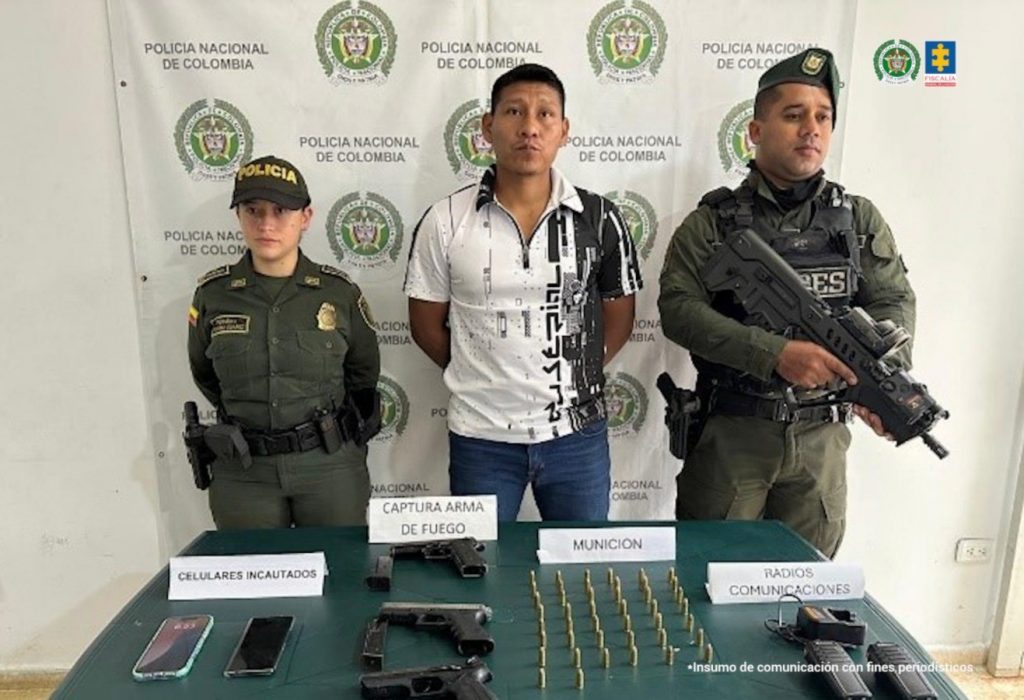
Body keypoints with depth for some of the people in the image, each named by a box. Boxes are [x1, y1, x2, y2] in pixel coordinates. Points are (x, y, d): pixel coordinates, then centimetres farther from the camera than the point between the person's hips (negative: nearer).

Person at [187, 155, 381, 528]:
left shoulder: (339, 291, -6)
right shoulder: (212, 294, -3)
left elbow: (364, 373, 8)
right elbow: (204, 374, 14)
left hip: (329, 467, 0)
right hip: (243, 473, 1)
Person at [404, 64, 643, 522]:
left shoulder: (599, 218, -3)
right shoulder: (445, 221, -6)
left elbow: (618, 317, 8)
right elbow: (426, 324, 4)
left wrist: (575, 374, 4)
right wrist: (480, 375, 6)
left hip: (576, 432, 1)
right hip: (481, 436, -1)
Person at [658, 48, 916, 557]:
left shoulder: (860, 219, 7)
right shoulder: (714, 221, -4)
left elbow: (894, 301, 3)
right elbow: (678, 309, -14)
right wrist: (776, 353, -25)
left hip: (822, 435, 3)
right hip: (730, 434, -3)